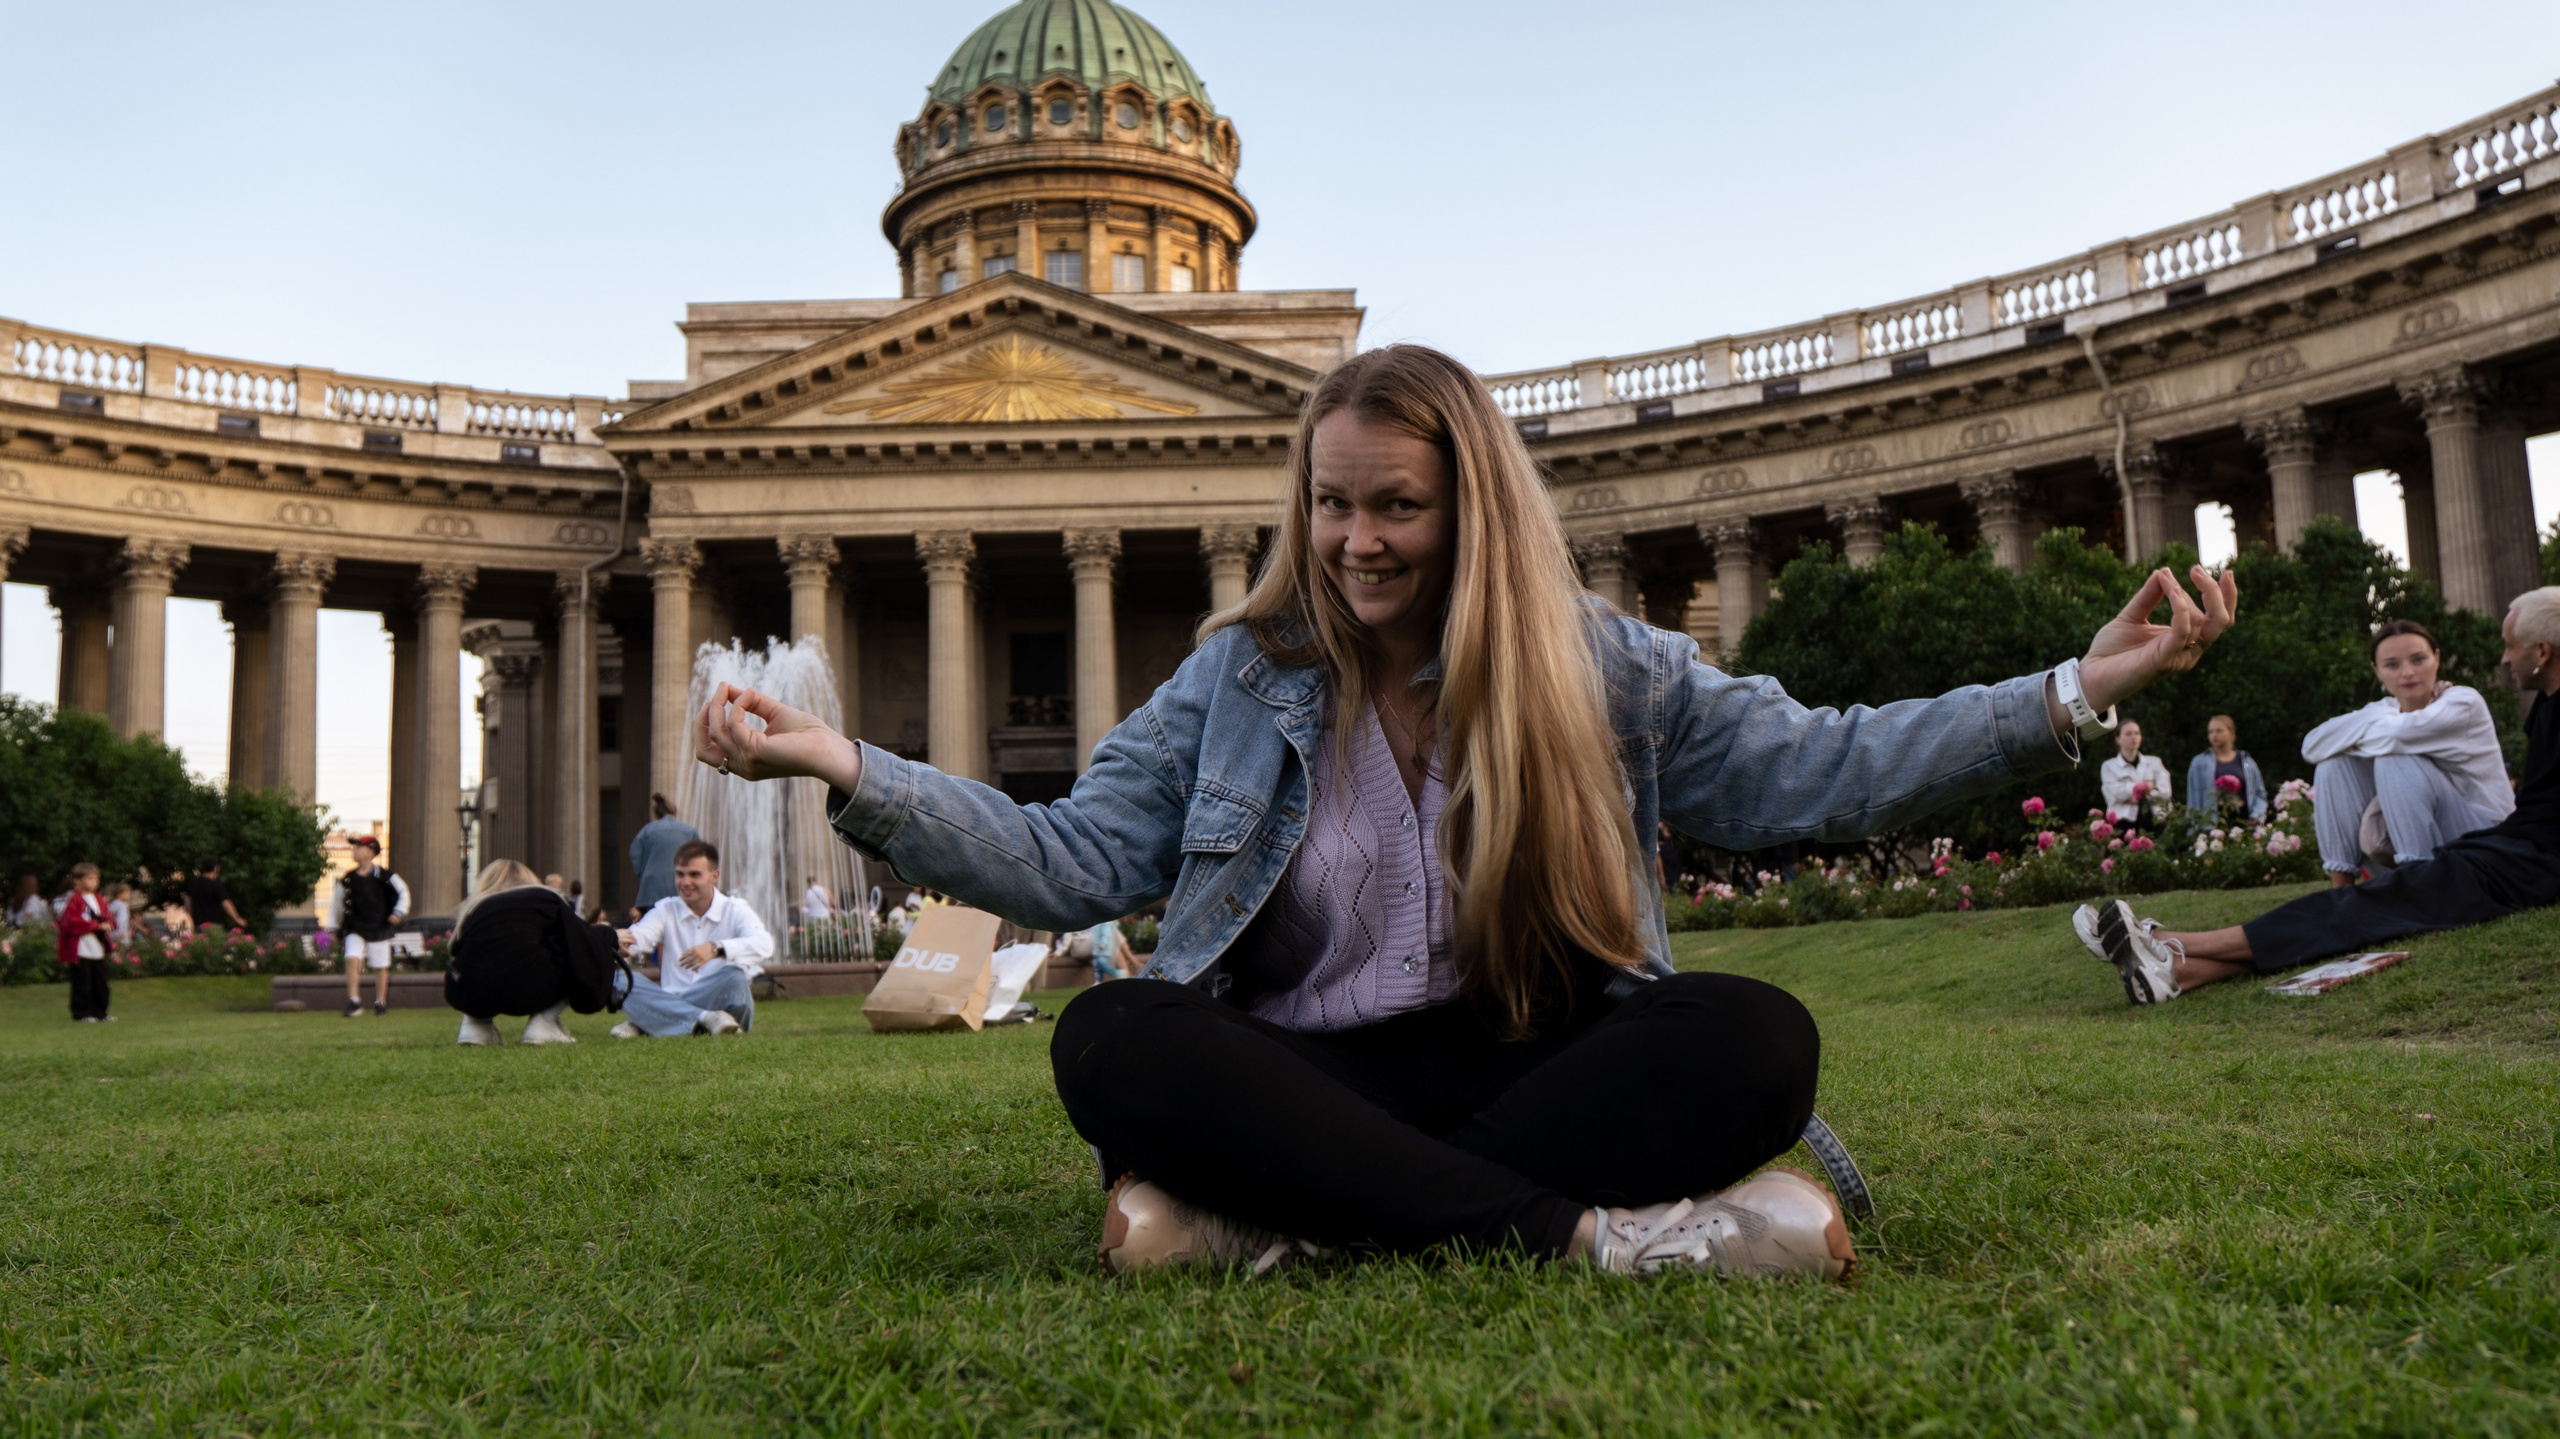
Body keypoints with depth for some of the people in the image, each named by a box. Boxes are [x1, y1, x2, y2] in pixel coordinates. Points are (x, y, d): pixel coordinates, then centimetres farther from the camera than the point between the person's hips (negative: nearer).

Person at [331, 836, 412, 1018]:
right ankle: (354, 1001, -16)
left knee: (381, 967, 6)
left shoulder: (384, 876, -6)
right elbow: (337, 901, 14)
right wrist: (335, 928, 15)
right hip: (355, 930, 2)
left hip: (378, 929, -2)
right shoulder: (348, 879, 4)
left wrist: (398, 913, -11)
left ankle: (381, 1003, 22)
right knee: (352, 959, -19)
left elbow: (403, 892, 1)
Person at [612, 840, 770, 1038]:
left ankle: (645, 1023, -26)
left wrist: (716, 949, -36)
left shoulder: (735, 910, 3)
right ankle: (707, 1020, -35)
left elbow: (764, 944, -19)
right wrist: (621, 940, -35)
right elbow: (640, 935, -9)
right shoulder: (666, 909, 13)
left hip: (721, 1005, -2)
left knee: (734, 977, -33)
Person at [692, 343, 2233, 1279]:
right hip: (1300, 1082, 0)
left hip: (1526, 1064, 1)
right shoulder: (1240, 674, 7)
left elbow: (1811, 768, 3)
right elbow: (1071, 860, 1)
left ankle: (1269, 1227, -33)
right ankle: (1591, 1233, -33)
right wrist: (849, 770, -12)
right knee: (1110, 1038, -30)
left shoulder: (1598, 663, 7)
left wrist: (2073, 692, -7)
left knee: (1757, 1037, -28)